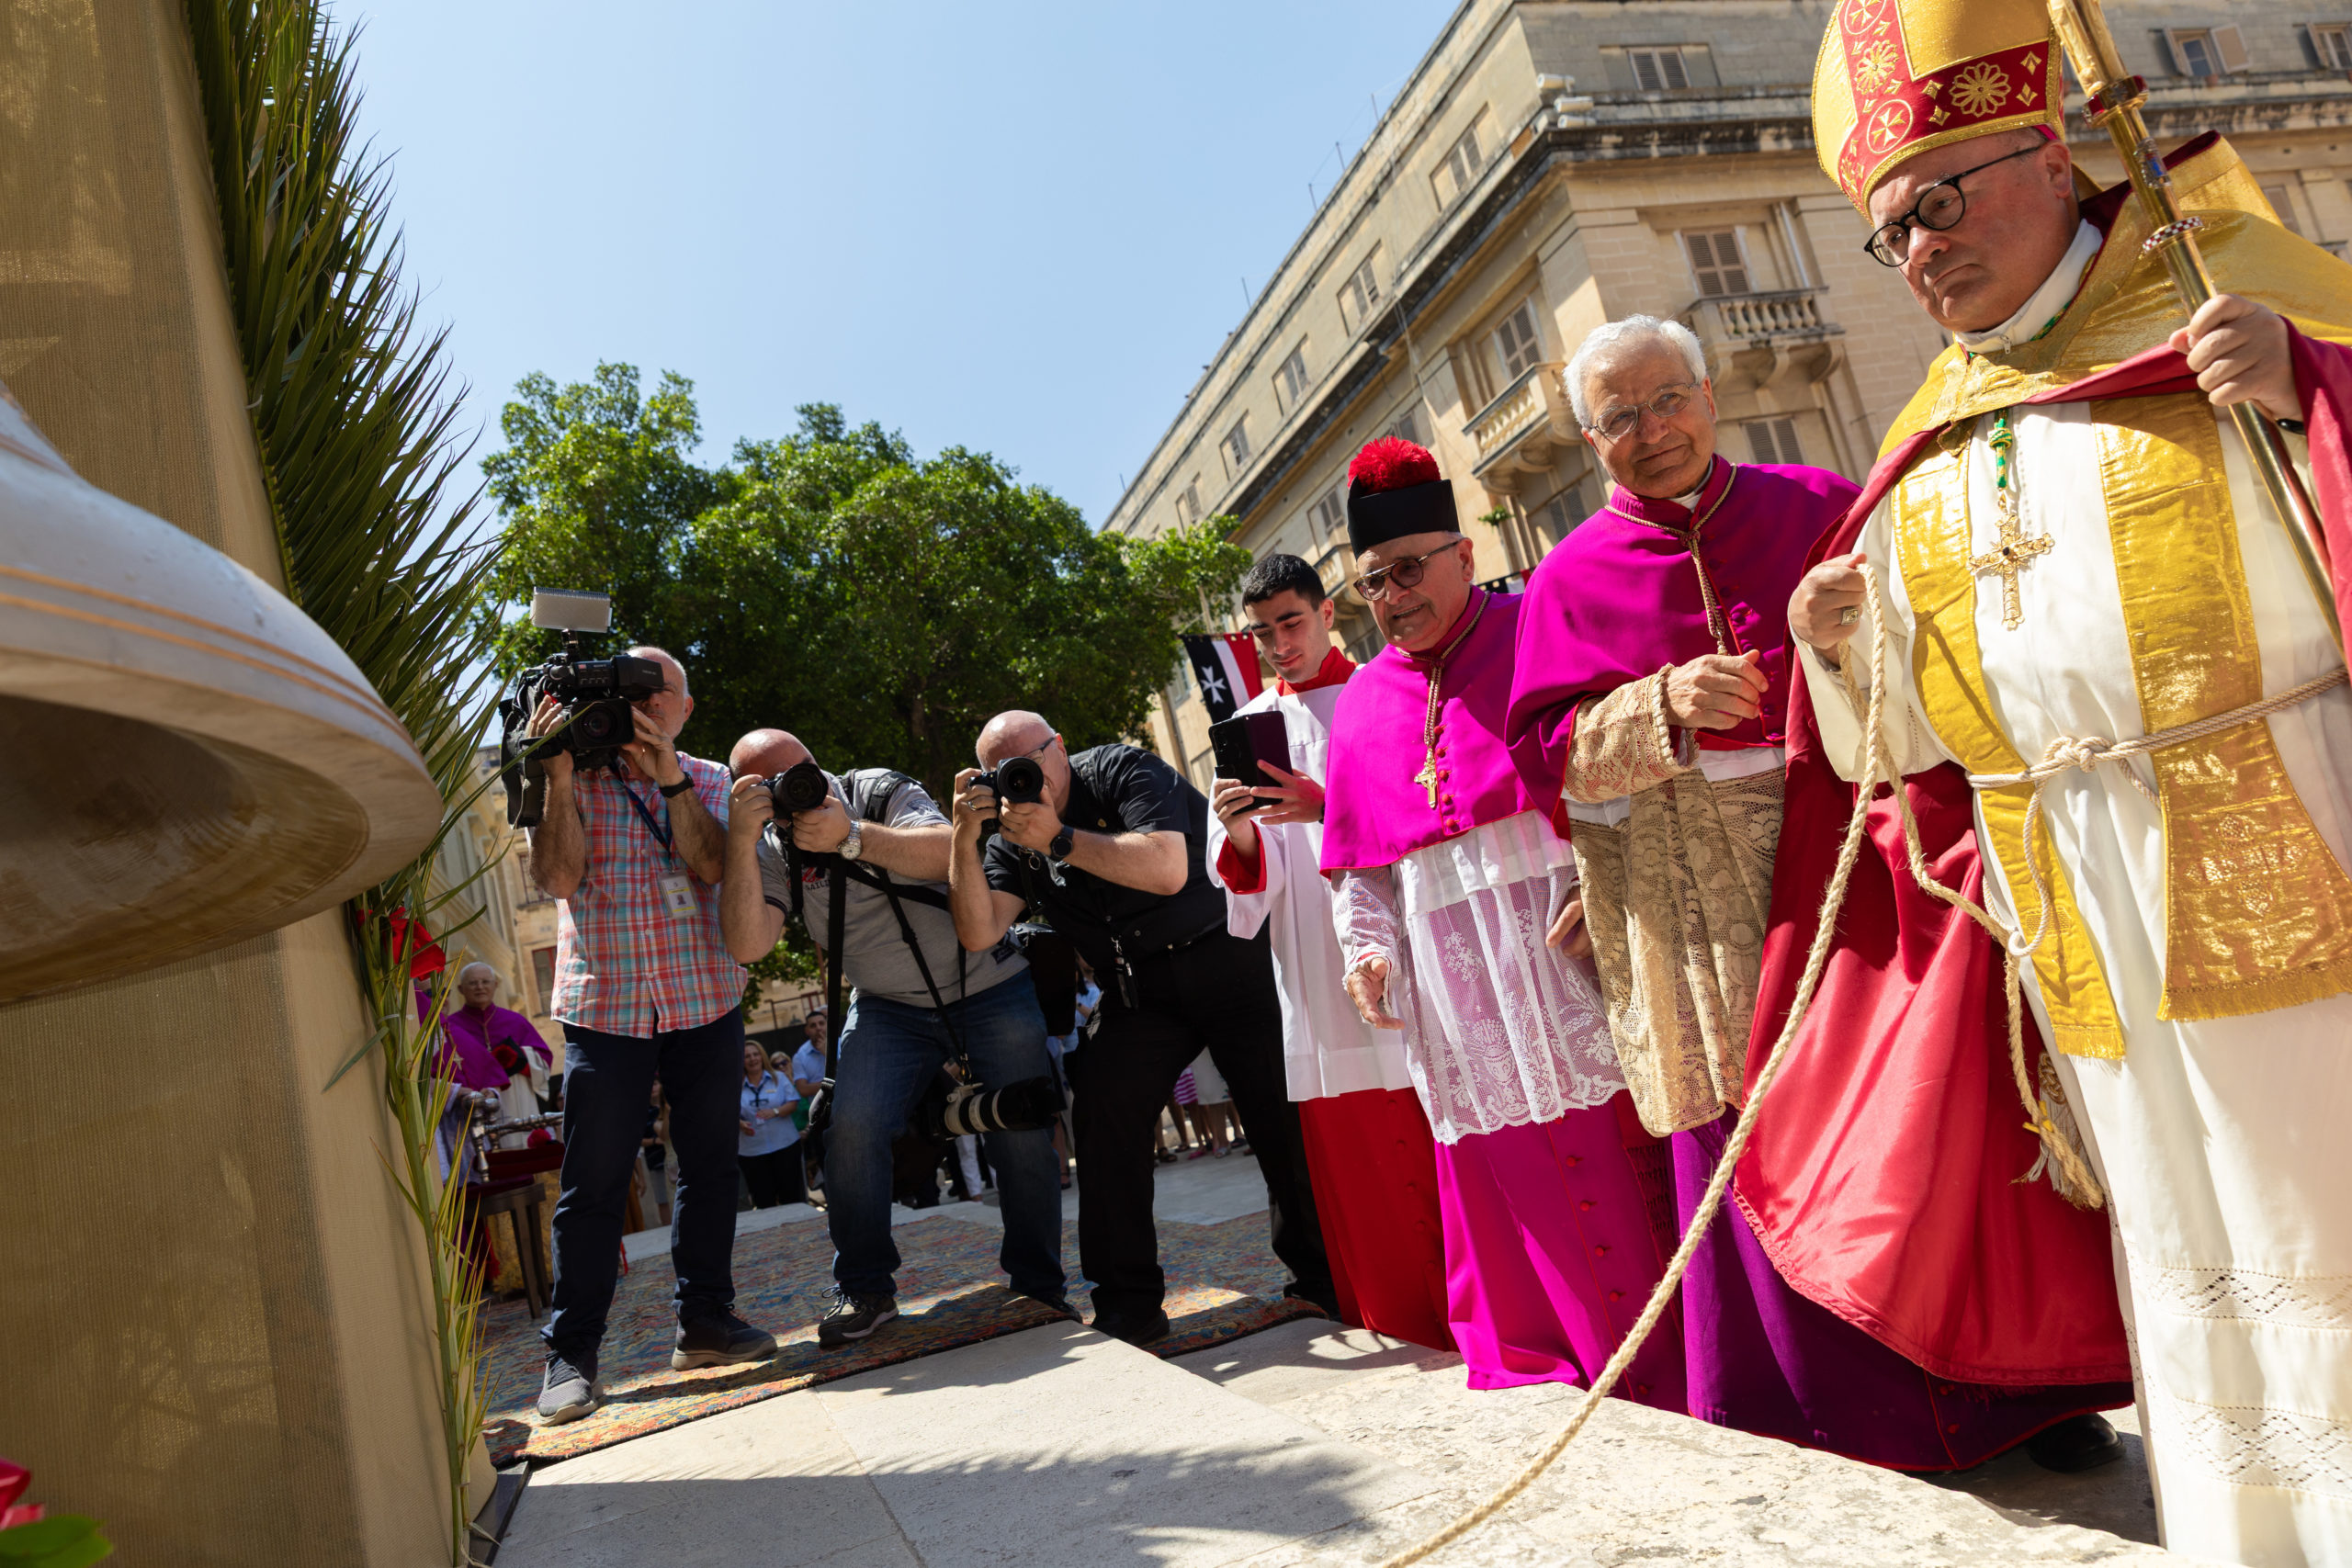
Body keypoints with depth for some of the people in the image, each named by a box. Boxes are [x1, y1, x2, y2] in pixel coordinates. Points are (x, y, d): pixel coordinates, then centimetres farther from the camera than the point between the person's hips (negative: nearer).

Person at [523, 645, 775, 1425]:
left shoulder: (707, 780, 9)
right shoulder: (576, 777, 4)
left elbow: (711, 863, -9)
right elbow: (557, 875, -10)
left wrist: (669, 780, -19)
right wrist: (559, 777, -17)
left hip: (706, 1001, 3)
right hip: (605, 1004, -2)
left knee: (709, 1164, 8)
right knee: (593, 1181, -2)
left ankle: (705, 1320, 22)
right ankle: (570, 1354, 8)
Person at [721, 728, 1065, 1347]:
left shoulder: (880, 790, -11)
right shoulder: (773, 851, -5)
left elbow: (952, 853, -28)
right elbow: (748, 944, -22)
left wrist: (851, 836, -38)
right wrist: (741, 838, -32)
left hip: (990, 987, -2)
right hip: (890, 1007, 2)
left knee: (1025, 1136, -4)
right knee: (851, 1128, -18)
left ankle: (1040, 1286, 14)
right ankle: (864, 1290, 0)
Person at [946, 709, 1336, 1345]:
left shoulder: (1122, 770, -10)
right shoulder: (1013, 840, 5)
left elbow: (1167, 869, -25)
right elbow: (980, 934, -9)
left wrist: (1060, 839, -26)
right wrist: (964, 838, -19)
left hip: (1226, 956, -4)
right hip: (1140, 990, 4)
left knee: (1285, 1116, -5)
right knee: (1104, 1114, -14)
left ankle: (1320, 1274, 14)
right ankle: (1129, 1304, -2)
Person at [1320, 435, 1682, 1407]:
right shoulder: (1363, 703, 15)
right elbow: (1356, 859, 18)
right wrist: (1366, 947, 4)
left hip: (1568, 947, -3)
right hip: (1453, 989, 4)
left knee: (1623, 1156, 0)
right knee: (1512, 1180, 9)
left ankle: (1673, 1377, 15)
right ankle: (1544, 1371, 23)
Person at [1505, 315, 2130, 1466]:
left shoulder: (1819, 509, 8)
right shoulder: (1571, 579, 5)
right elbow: (1552, 748, -3)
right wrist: (1664, 707, -19)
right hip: (1699, 915, -1)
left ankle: (2026, 1383, 25)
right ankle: (1847, 1422, 21)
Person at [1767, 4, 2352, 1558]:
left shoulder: (2227, 271, 4)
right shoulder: (1929, 444, 14)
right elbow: (1904, 735, 15)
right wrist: (1848, 656, -4)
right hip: (2089, 936, 4)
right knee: (2190, 1263, 13)